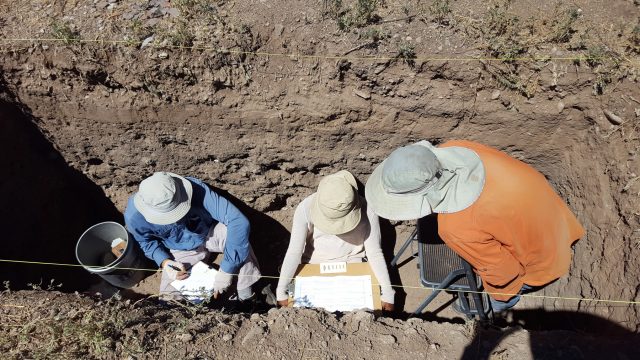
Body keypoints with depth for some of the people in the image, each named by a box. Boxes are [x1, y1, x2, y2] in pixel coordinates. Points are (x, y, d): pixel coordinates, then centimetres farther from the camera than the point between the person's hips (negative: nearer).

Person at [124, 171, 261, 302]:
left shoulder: (196, 189, -36)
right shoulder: (134, 217, -27)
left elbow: (239, 222, -40)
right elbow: (147, 242, -3)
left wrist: (226, 271, -40)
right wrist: (164, 261, -23)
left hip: (209, 233, -2)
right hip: (180, 251, 2)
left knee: (238, 237, -34)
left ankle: (245, 295, -12)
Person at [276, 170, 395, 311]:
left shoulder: (366, 212, -23)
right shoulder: (305, 209, -25)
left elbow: (375, 253, -15)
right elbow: (294, 252, -20)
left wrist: (388, 293, -14)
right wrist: (281, 292, -18)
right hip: (314, 264, 0)